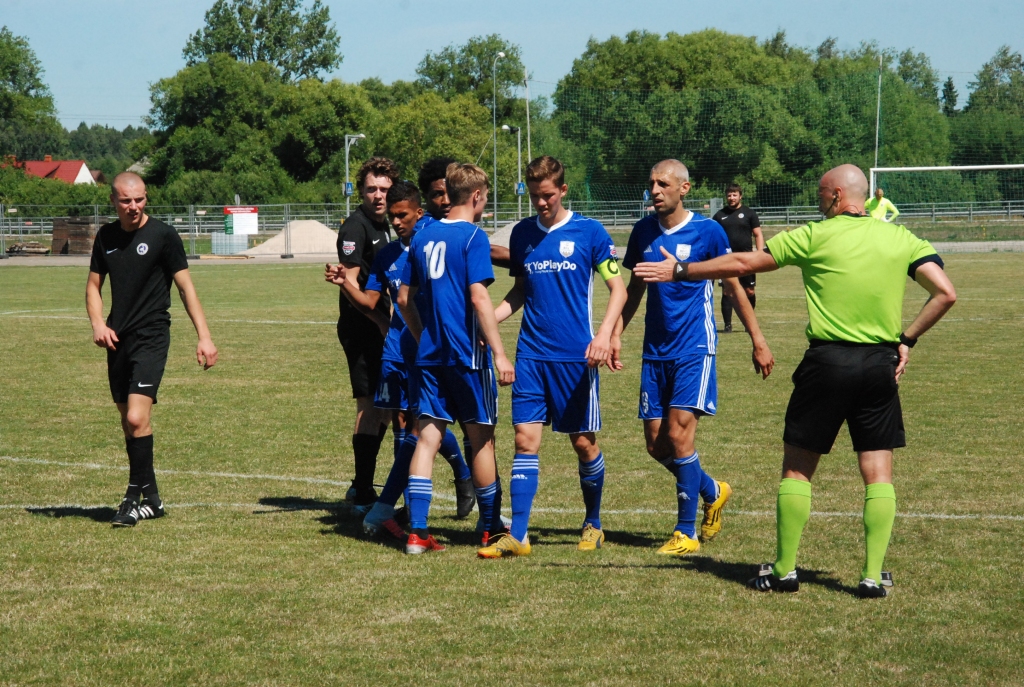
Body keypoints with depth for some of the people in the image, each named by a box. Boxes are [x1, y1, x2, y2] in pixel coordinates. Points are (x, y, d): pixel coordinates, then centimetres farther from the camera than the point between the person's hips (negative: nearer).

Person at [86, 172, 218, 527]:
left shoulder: (163, 235, -5)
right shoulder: (106, 237, 9)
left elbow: (186, 286, -3)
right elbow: (94, 285, 17)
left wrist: (204, 337, -8)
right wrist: (97, 322, -2)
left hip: (151, 338, -5)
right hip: (118, 339, 6)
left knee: (137, 418, -17)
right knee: (129, 422, 9)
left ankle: (135, 496, -10)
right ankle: (151, 498, 18)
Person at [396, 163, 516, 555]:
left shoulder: (423, 237, 10)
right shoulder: (473, 237, -10)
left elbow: (404, 298, 14)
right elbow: (478, 297, -18)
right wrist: (499, 353, -16)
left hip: (430, 355, 6)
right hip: (468, 354, -6)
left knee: (428, 438, 3)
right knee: (481, 438, 7)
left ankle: (417, 532, -3)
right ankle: (492, 530, 17)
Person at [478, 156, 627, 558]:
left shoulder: (589, 232, -3)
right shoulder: (522, 234, 9)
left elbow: (617, 288, -3)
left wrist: (604, 334, -18)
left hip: (576, 355, -3)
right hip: (531, 354, 3)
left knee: (583, 442, 4)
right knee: (525, 439, -4)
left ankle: (593, 524, 24)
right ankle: (518, 536, -4)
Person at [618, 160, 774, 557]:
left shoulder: (708, 231, -7)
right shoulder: (643, 231, 6)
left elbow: (734, 287, 1)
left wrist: (758, 341, 2)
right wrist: (616, 333, 9)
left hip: (694, 349, -5)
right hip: (655, 350, 5)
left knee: (678, 434, -14)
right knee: (656, 444, 4)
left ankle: (687, 532, -2)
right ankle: (713, 493, 30)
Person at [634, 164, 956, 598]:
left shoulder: (815, 236, -2)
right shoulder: (902, 239, 5)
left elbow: (742, 263, 2)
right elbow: (945, 294, -3)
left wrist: (680, 271, 11)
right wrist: (906, 339, 6)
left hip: (828, 361, -2)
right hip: (881, 366, 2)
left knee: (797, 467, 9)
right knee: (878, 472, 7)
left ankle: (784, 570, 12)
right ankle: (873, 576, 2)